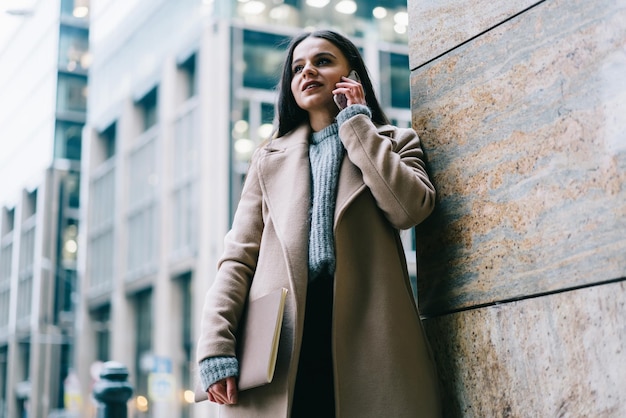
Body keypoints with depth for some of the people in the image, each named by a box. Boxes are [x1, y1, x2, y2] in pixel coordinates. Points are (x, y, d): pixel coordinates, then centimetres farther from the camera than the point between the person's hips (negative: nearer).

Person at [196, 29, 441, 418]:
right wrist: (217, 348, -3)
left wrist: (356, 123, 4)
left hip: (367, 338, -1)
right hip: (279, 343, 2)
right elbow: (239, 257, 11)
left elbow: (410, 207, -6)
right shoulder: (270, 159, 21)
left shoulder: (393, 143, 18)